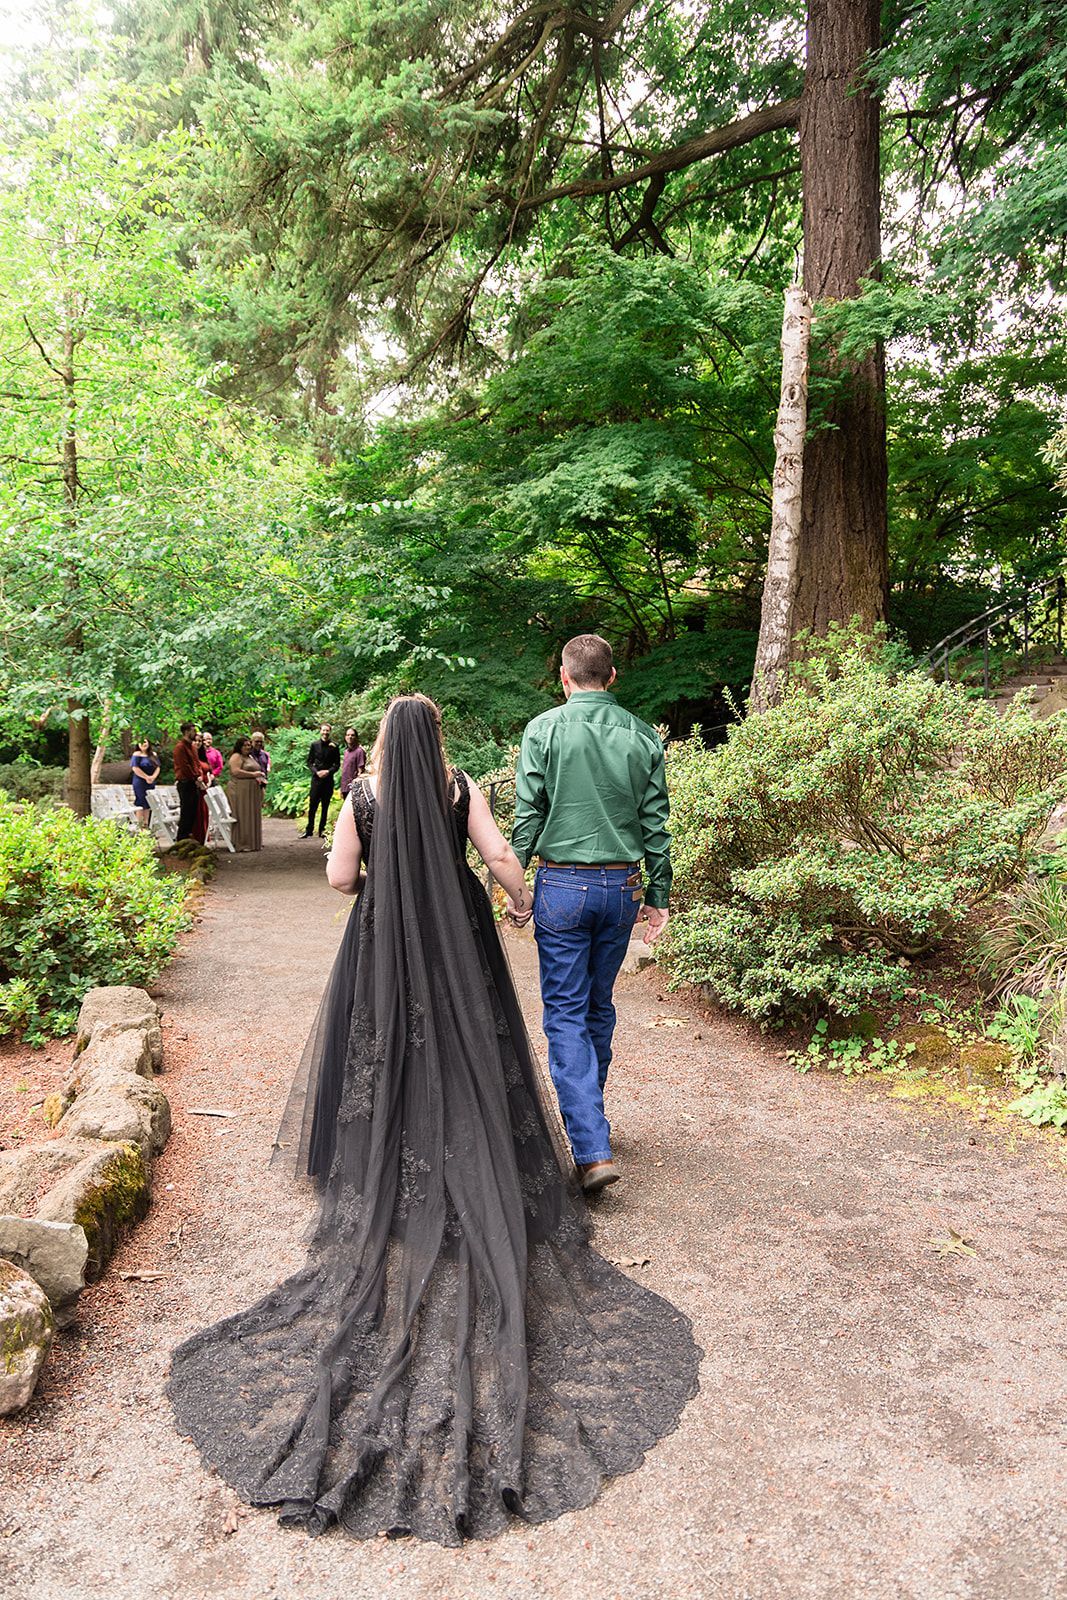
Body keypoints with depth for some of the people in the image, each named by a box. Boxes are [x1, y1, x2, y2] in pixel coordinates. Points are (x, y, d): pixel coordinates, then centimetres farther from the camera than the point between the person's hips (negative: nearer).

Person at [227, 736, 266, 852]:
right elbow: (235, 771, -19)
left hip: (252, 791, 9)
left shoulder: (251, 757, 21)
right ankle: (241, 844, -4)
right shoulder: (236, 757, -6)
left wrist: (259, 777, 11)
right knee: (243, 817, -7)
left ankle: (252, 842, 14)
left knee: (253, 817, 8)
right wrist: (253, 774, -17)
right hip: (240, 791, -9)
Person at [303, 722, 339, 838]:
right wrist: (316, 772, -8)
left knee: (325, 806, 6)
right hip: (316, 778, 0)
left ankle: (322, 830, 13)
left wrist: (328, 771, -12)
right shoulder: (315, 745, 5)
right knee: (312, 805, -2)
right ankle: (309, 830, 6)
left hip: (328, 779, 0)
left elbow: (337, 764, 4)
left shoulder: (334, 746, 2)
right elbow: (309, 762, 7)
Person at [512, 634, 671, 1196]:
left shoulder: (544, 729, -5)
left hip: (562, 885, -4)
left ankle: (592, 1149, -6)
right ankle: (588, 1117, 34)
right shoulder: (643, 737, 4)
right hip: (622, 886, 4)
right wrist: (658, 894, 11)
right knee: (599, 1007, 18)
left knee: (566, 1013, 1)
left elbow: (527, 814, -8)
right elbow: (656, 824, 4)